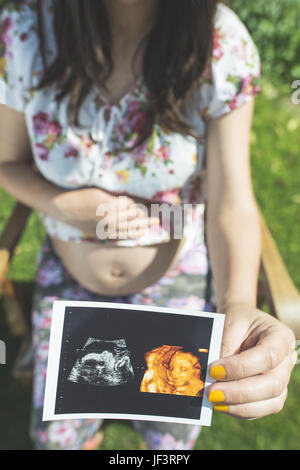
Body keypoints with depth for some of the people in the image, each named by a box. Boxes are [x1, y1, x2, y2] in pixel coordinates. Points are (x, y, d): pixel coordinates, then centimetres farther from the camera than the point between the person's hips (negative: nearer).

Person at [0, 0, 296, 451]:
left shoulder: (224, 47, -25)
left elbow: (232, 206, -24)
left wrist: (238, 306, -44)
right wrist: (64, 206, -27)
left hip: (179, 277, -1)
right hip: (69, 276, 2)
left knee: (170, 435, 19)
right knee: (57, 435, 16)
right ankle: (90, 428, 55)